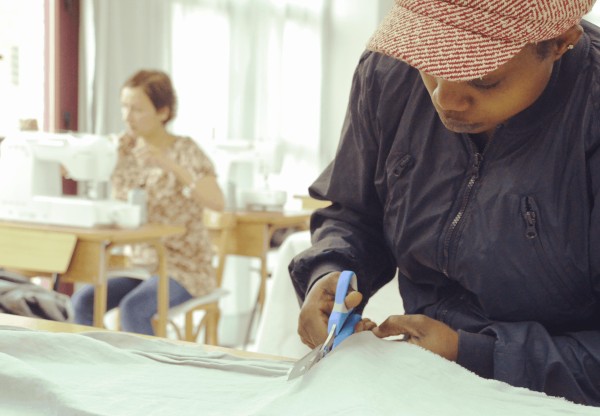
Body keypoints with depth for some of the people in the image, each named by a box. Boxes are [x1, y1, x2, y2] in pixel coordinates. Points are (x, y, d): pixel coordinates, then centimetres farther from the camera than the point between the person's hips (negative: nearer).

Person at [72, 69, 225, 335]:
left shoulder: (185, 150, -9)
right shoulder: (128, 150, 6)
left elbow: (217, 202, -26)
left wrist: (171, 166, -31)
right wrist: (120, 161, -8)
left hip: (184, 266, -5)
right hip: (140, 261, 6)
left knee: (132, 309, -30)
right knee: (83, 301, -18)